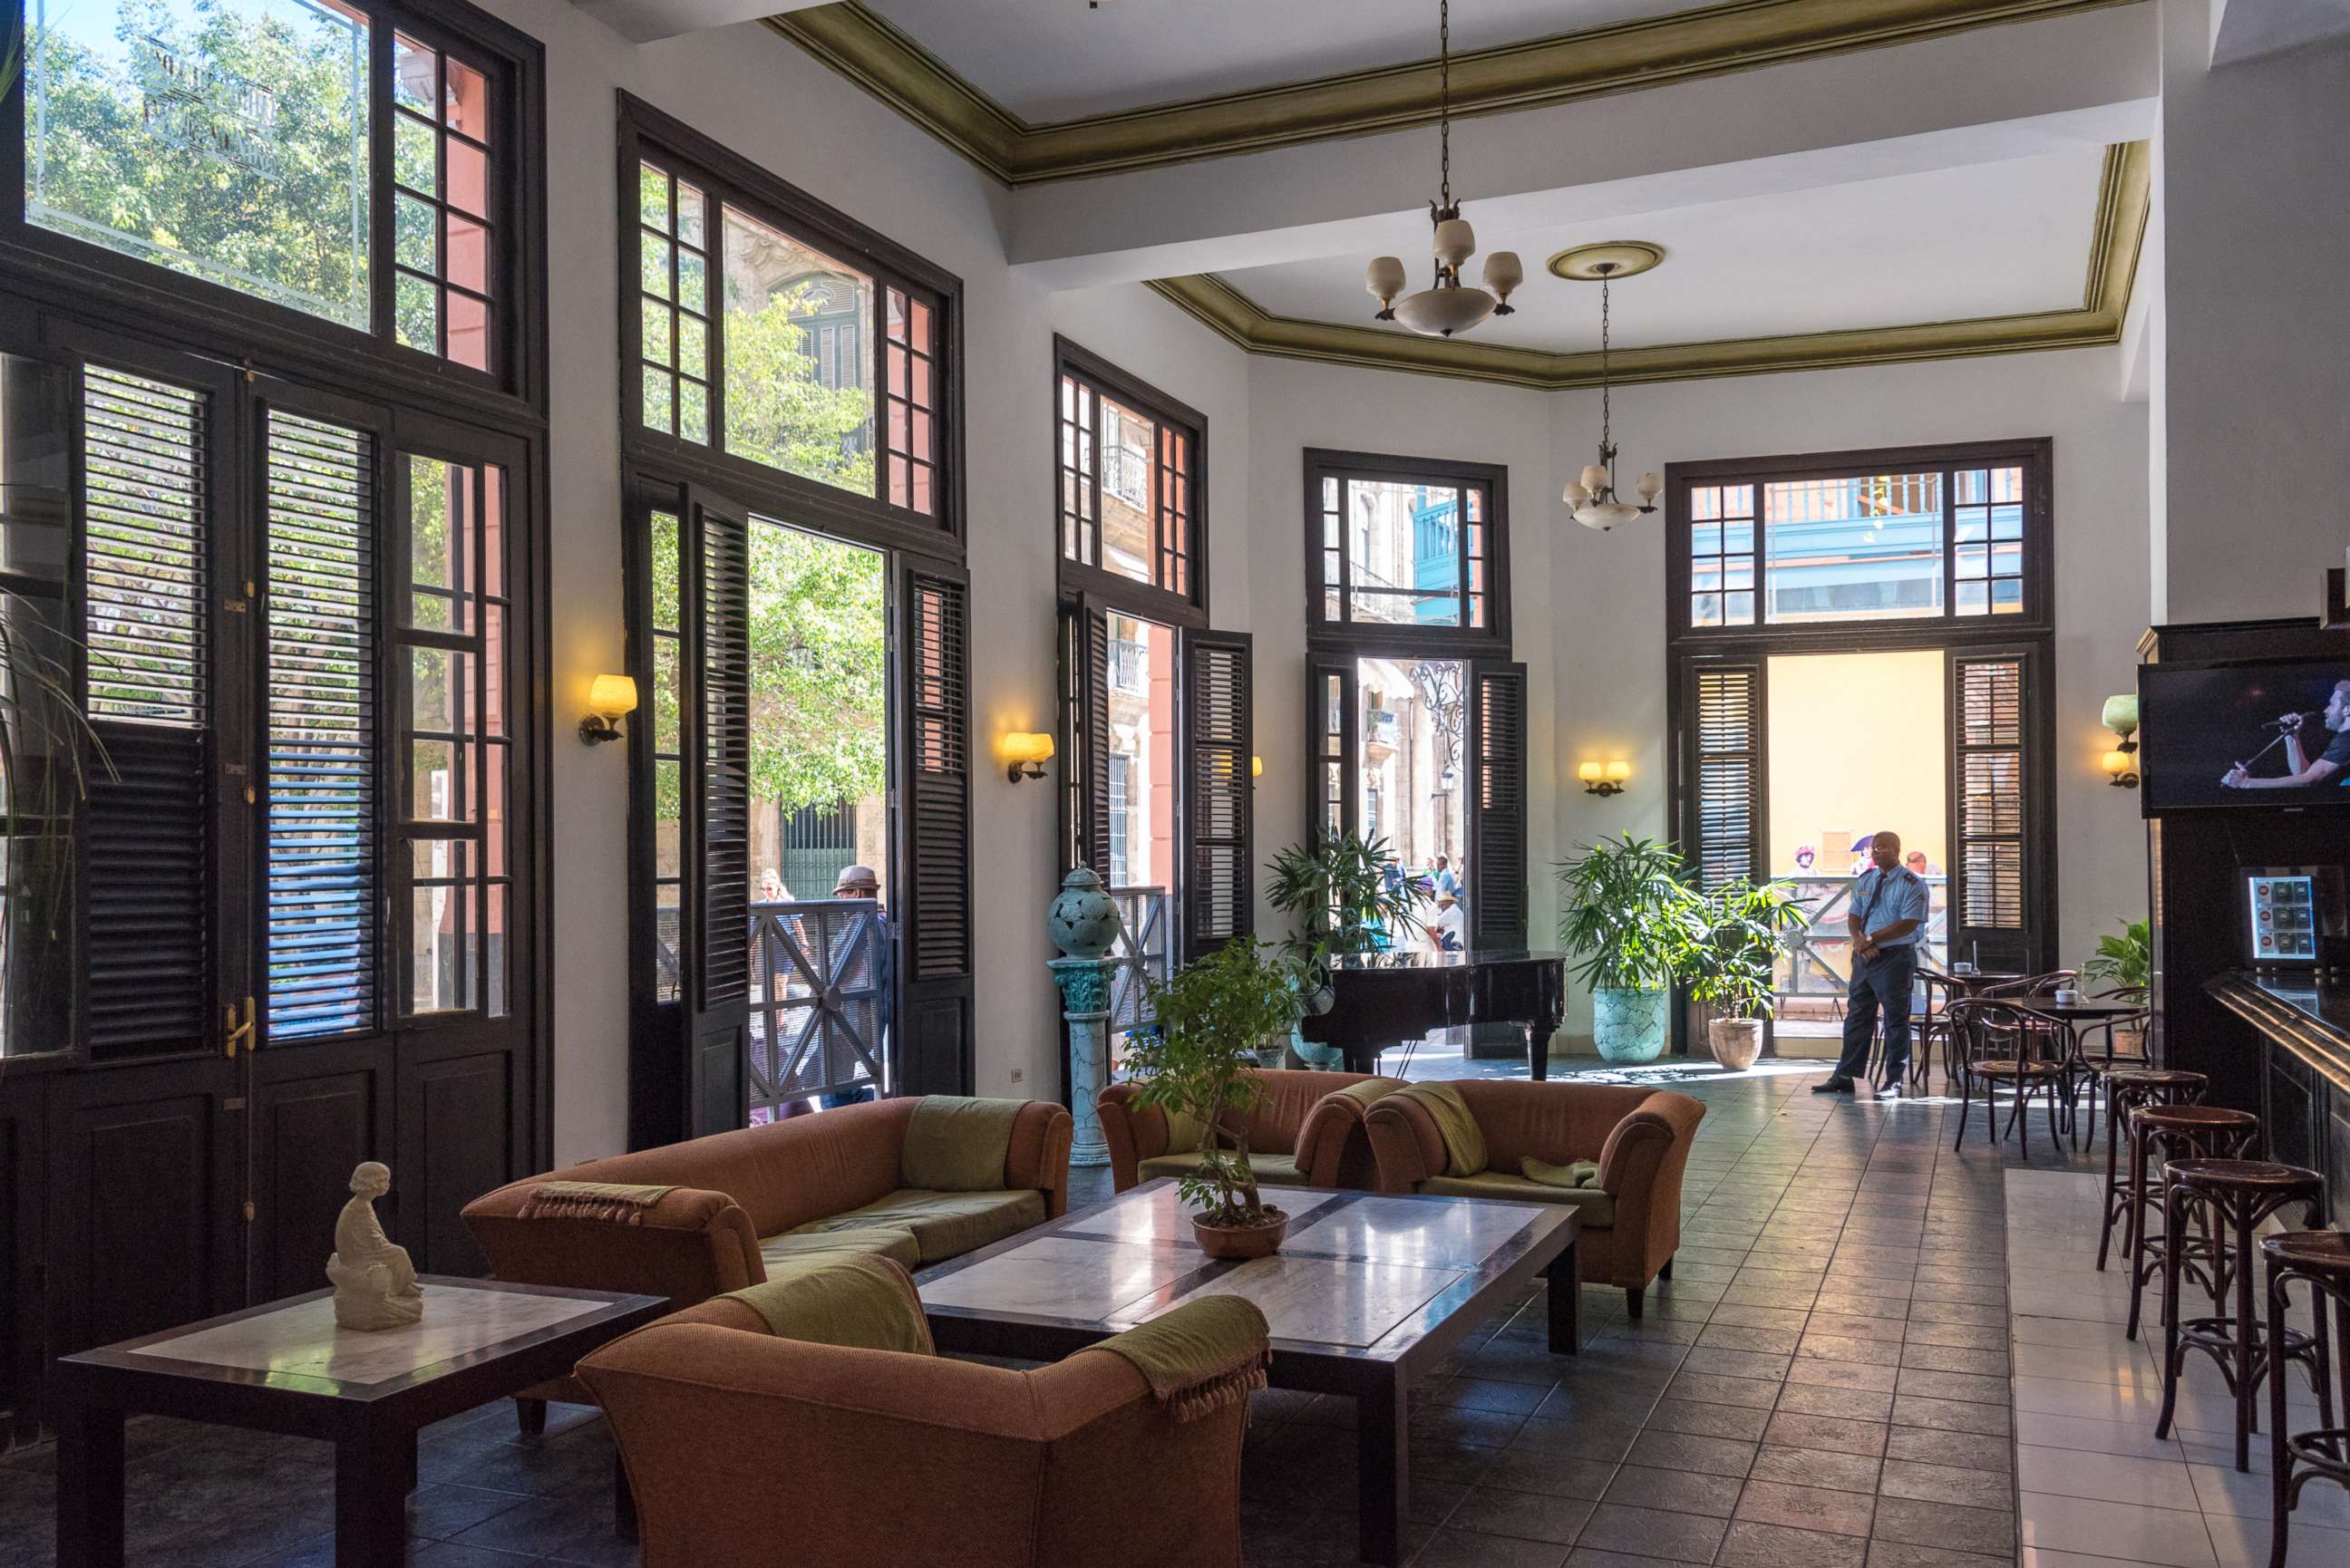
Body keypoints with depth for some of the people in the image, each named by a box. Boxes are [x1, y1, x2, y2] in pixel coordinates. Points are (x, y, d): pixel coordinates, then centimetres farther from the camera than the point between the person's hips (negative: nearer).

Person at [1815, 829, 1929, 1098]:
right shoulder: (1865, 880, 11)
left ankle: (1894, 1081, 11)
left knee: (1896, 1020, 3)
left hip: (1895, 957, -6)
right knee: (1857, 1016, 10)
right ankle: (1845, 1076, 15)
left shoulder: (1911, 884, -9)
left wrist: (1870, 939, -18)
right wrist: (1858, 940, -11)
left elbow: (1908, 924, -17)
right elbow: (1854, 915, 10)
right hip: (1864, 956, 6)